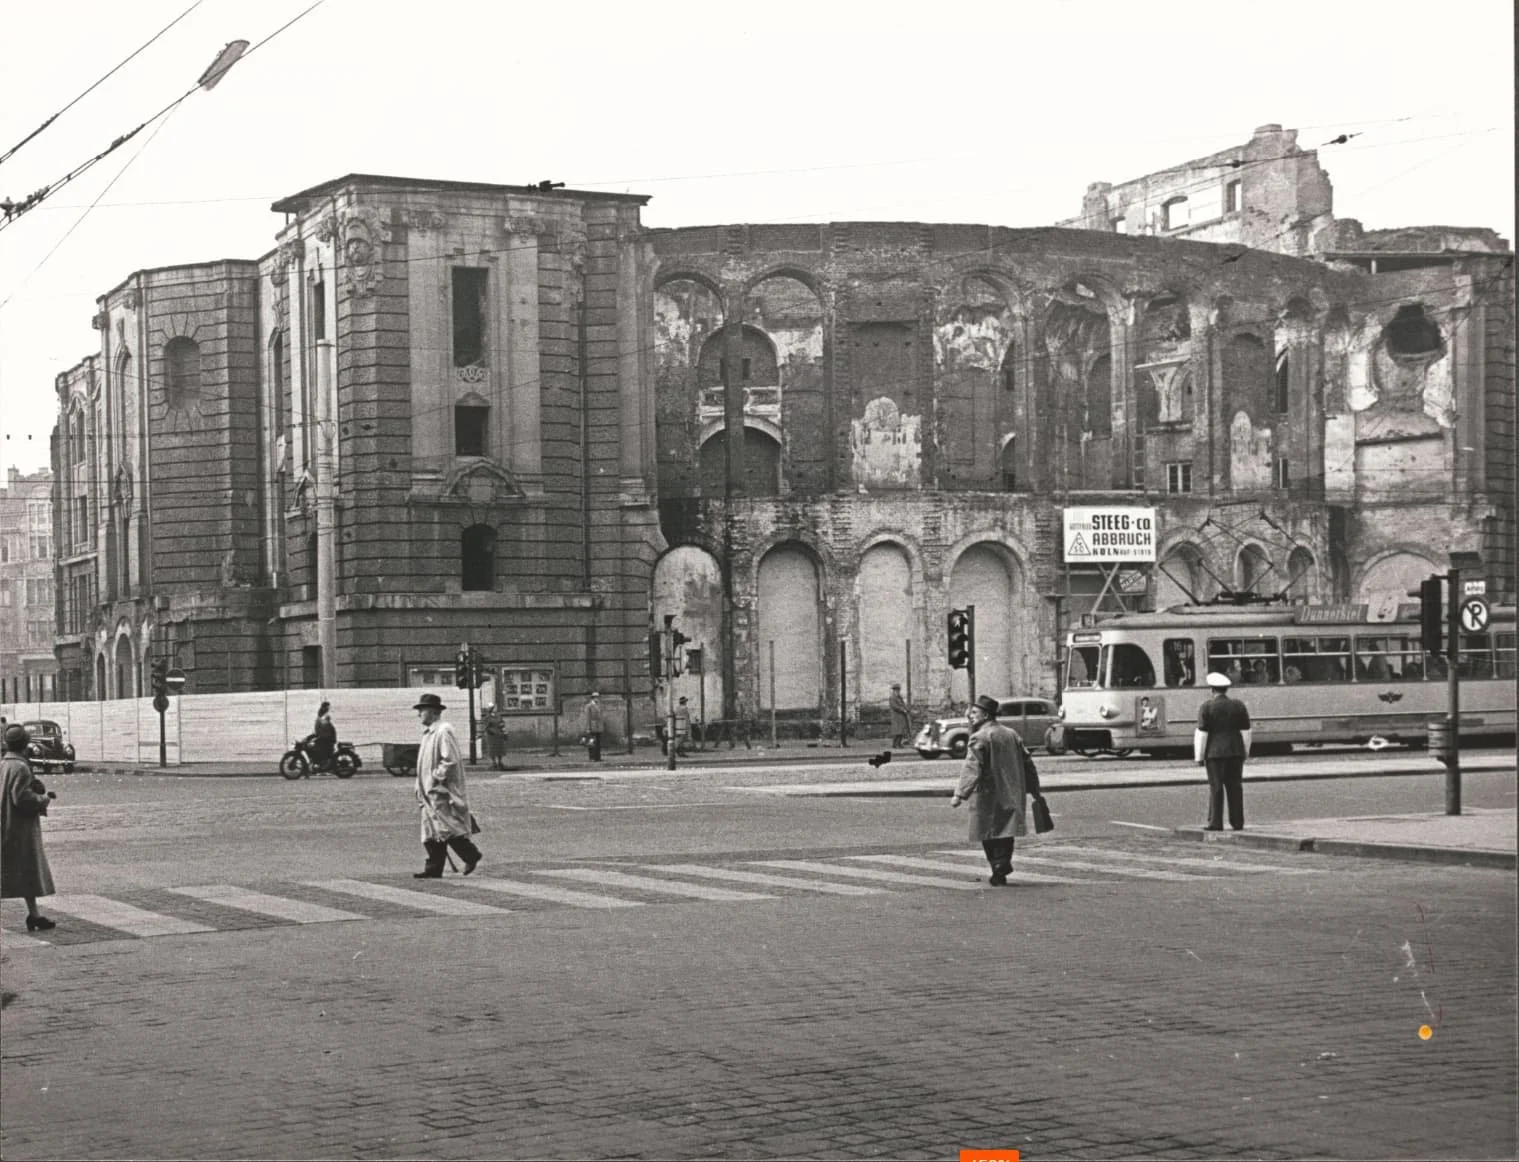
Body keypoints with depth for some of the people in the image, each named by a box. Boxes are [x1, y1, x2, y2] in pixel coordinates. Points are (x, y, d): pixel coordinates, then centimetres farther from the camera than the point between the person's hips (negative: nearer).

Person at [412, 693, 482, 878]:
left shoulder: (443, 732, -14)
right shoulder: (429, 733, 16)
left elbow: (450, 760, -20)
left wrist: (436, 777, -17)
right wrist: (421, 786, 16)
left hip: (441, 790, -9)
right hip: (429, 790, 9)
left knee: (446, 827, -9)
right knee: (431, 831, 6)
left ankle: (471, 854, 5)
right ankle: (433, 869, 6)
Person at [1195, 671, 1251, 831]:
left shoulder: (1206, 707, -8)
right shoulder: (1238, 705, 3)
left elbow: (1202, 733, -10)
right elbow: (1245, 731, 4)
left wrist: (1199, 756, -5)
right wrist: (1245, 752, 14)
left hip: (1215, 752, -3)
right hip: (1235, 751, 4)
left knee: (1216, 787, -2)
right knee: (1235, 786, 6)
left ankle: (1215, 823, -3)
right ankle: (1237, 822, 6)